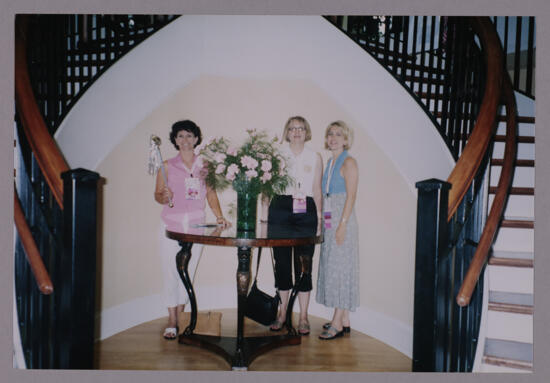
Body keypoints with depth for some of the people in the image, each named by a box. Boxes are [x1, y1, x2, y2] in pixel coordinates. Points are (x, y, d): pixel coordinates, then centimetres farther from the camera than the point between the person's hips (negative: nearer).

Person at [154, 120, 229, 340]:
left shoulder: (204, 165, 9)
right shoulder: (167, 166, 6)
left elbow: (211, 193, 9)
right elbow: (157, 195, 6)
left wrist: (218, 215, -2)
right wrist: (165, 197, -16)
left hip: (196, 225, 1)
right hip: (172, 224, -1)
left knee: (189, 272, 3)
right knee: (171, 271, -1)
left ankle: (180, 316, 17)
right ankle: (171, 321, 10)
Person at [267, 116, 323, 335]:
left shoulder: (315, 158, 13)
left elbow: (317, 190, 12)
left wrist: (319, 215, 4)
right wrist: (265, 213, 3)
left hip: (306, 212, 0)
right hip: (281, 208, 0)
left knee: (304, 263, -1)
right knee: (281, 260, 2)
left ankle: (303, 316, 8)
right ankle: (282, 313, 16)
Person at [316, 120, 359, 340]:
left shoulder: (348, 162, -7)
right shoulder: (330, 162, 16)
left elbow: (351, 196, -13)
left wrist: (342, 224, -19)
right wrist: (323, 221, 13)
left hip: (342, 219, -8)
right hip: (329, 221, 8)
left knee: (340, 267, -5)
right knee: (331, 267, 9)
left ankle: (337, 324, 1)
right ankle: (344, 320, 19)